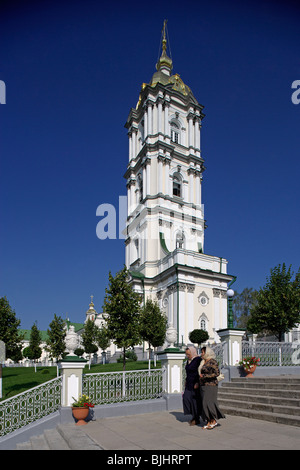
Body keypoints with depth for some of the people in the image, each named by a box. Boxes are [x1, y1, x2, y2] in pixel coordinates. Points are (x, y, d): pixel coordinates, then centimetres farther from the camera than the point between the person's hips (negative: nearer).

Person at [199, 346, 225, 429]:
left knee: (208, 403, -9)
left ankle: (214, 421, 4)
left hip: (210, 385, -8)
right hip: (203, 385, 8)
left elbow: (217, 373, -18)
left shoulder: (212, 361, -12)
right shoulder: (203, 362, 14)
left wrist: (204, 376, -19)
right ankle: (209, 422, 12)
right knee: (205, 404, 7)